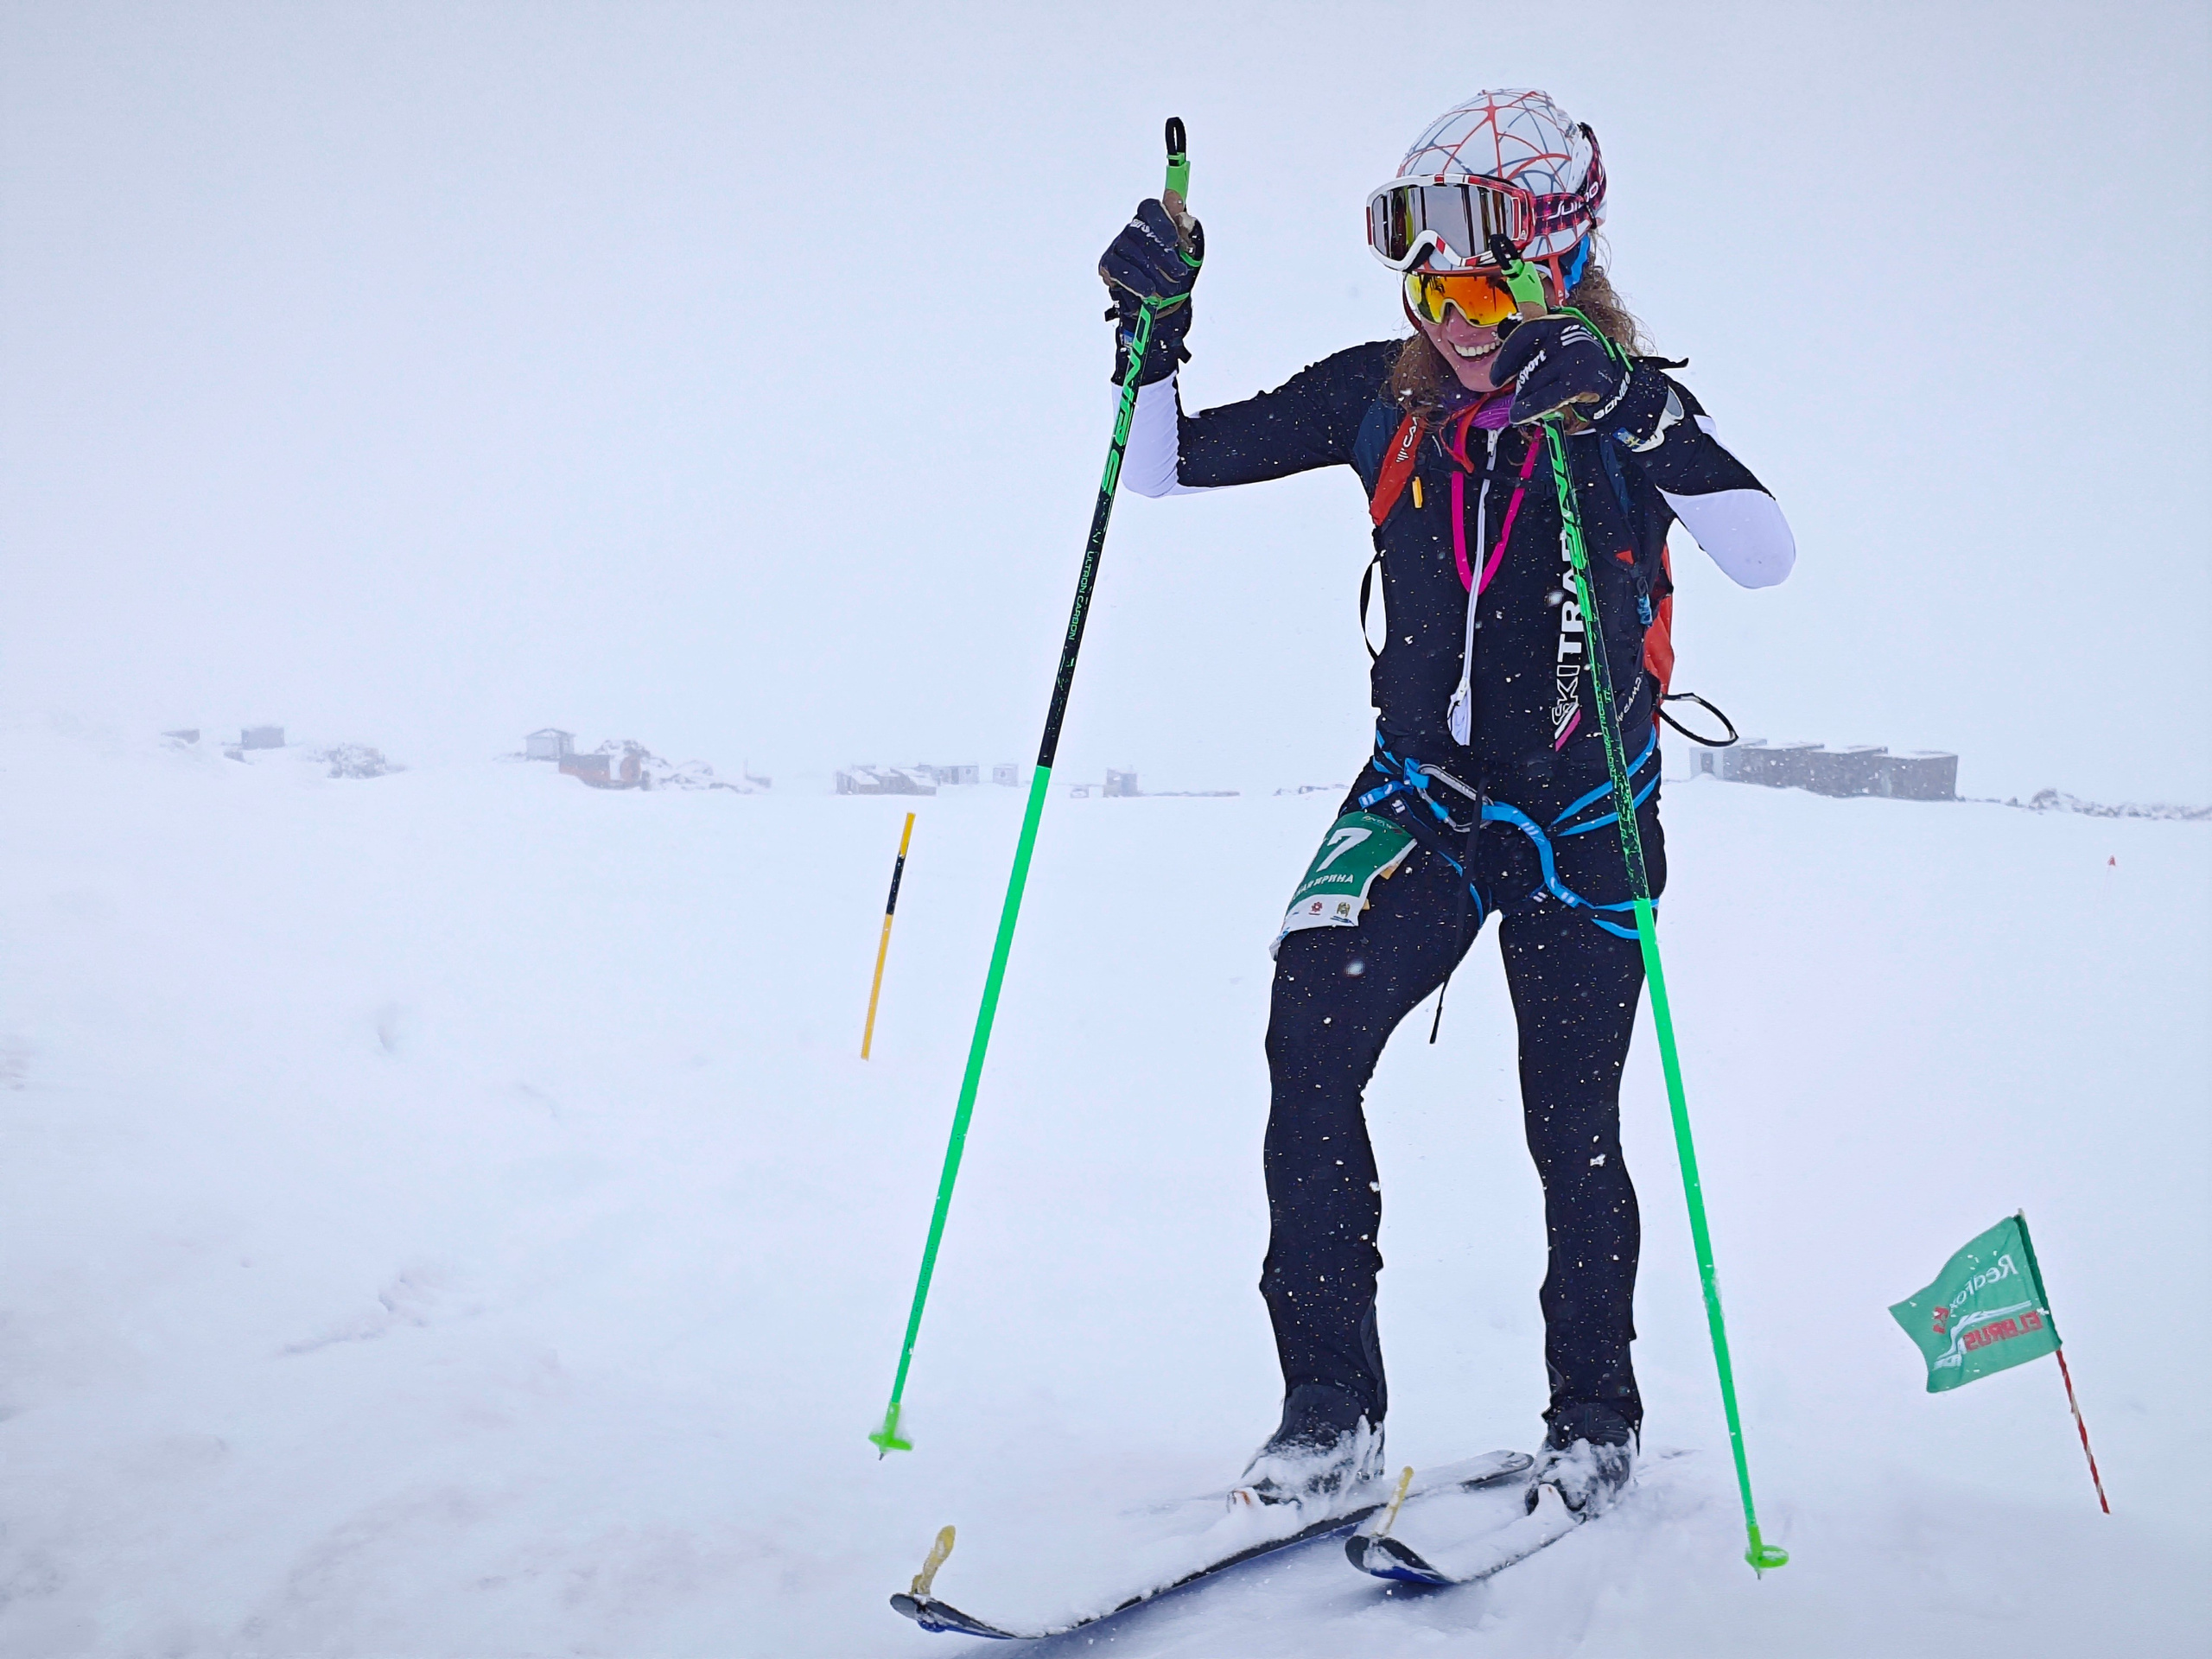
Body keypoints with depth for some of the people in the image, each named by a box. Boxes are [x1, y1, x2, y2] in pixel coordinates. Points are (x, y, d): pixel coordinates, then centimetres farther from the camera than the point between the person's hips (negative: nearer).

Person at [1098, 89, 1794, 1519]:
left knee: (1571, 1127, 4)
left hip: (1583, 818, -2)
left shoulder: (1627, 405, -9)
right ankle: (1333, 1407, -9)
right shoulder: (1381, 397, -1)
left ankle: (1597, 1414, 28)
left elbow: (1766, 555, -25)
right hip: (1419, 796, 2)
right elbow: (1163, 467, 3)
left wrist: (1633, 413, -36)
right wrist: (1154, 332, -13)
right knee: (1310, 1038, -19)